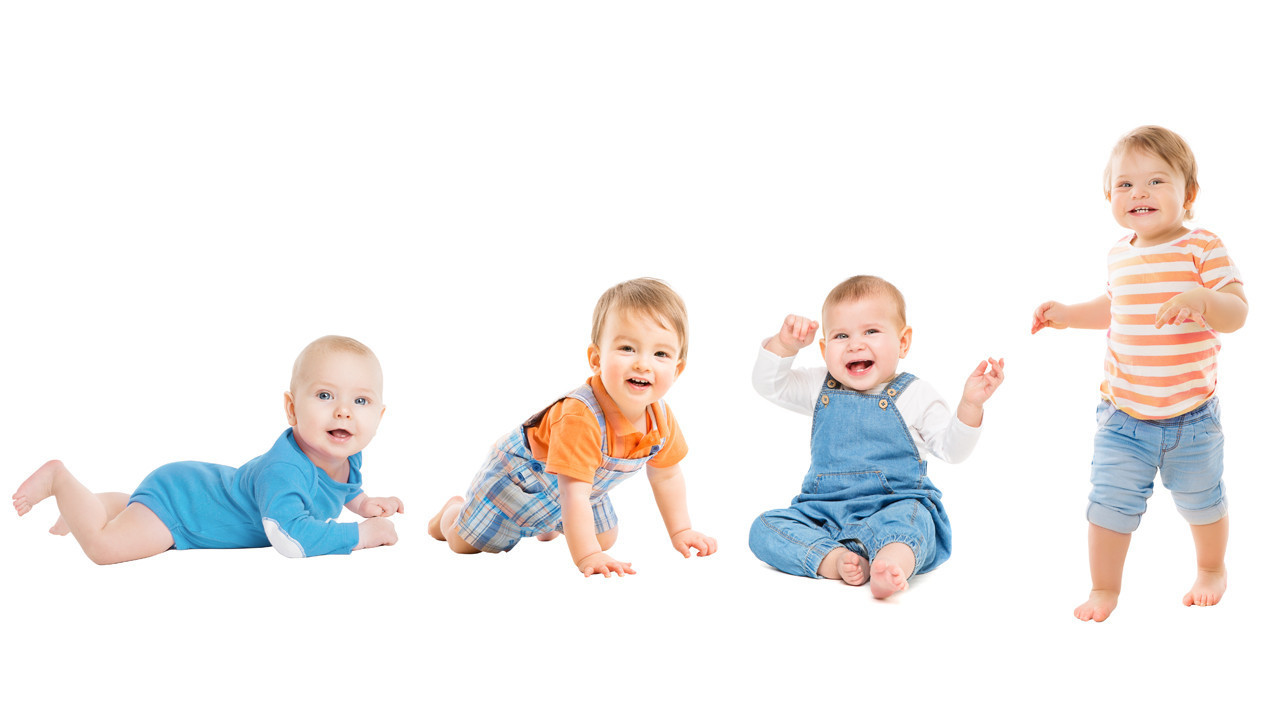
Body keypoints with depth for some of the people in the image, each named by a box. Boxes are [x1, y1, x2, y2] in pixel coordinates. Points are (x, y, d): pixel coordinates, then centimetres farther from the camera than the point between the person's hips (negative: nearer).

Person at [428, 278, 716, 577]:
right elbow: (573, 494, -47)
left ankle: (548, 524, 44)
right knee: (463, 543, 4)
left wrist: (681, 532, -5)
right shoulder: (580, 418, -46)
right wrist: (587, 556, -52)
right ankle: (454, 509, 38)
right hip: (521, 474, -6)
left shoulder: (661, 418, -22)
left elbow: (667, 476, -4)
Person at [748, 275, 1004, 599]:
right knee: (765, 528, -19)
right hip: (824, 511, 4)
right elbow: (768, 384, 13)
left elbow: (951, 448, 1)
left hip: (895, 506, -4)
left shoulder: (914, 396, 2)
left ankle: (892, 564, -68)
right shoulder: (821, 389, 12)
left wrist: (970, 404, -16)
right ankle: (833, 560, -38)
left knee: (910, 518, -39)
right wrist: (786, 343, -4)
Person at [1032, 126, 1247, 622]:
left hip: (1191, 416, -3)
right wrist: (1067, 314, 12)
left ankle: (1212, 569, 43)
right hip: (1123, 415, 3)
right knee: (1110, 503, -1)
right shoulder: (1120, 255, 3)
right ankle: (1104, 589, 18)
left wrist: (1201, 299, -37)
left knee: (1201, 500, 16)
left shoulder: (1202, 249, -12)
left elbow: (1236, 314, -19)